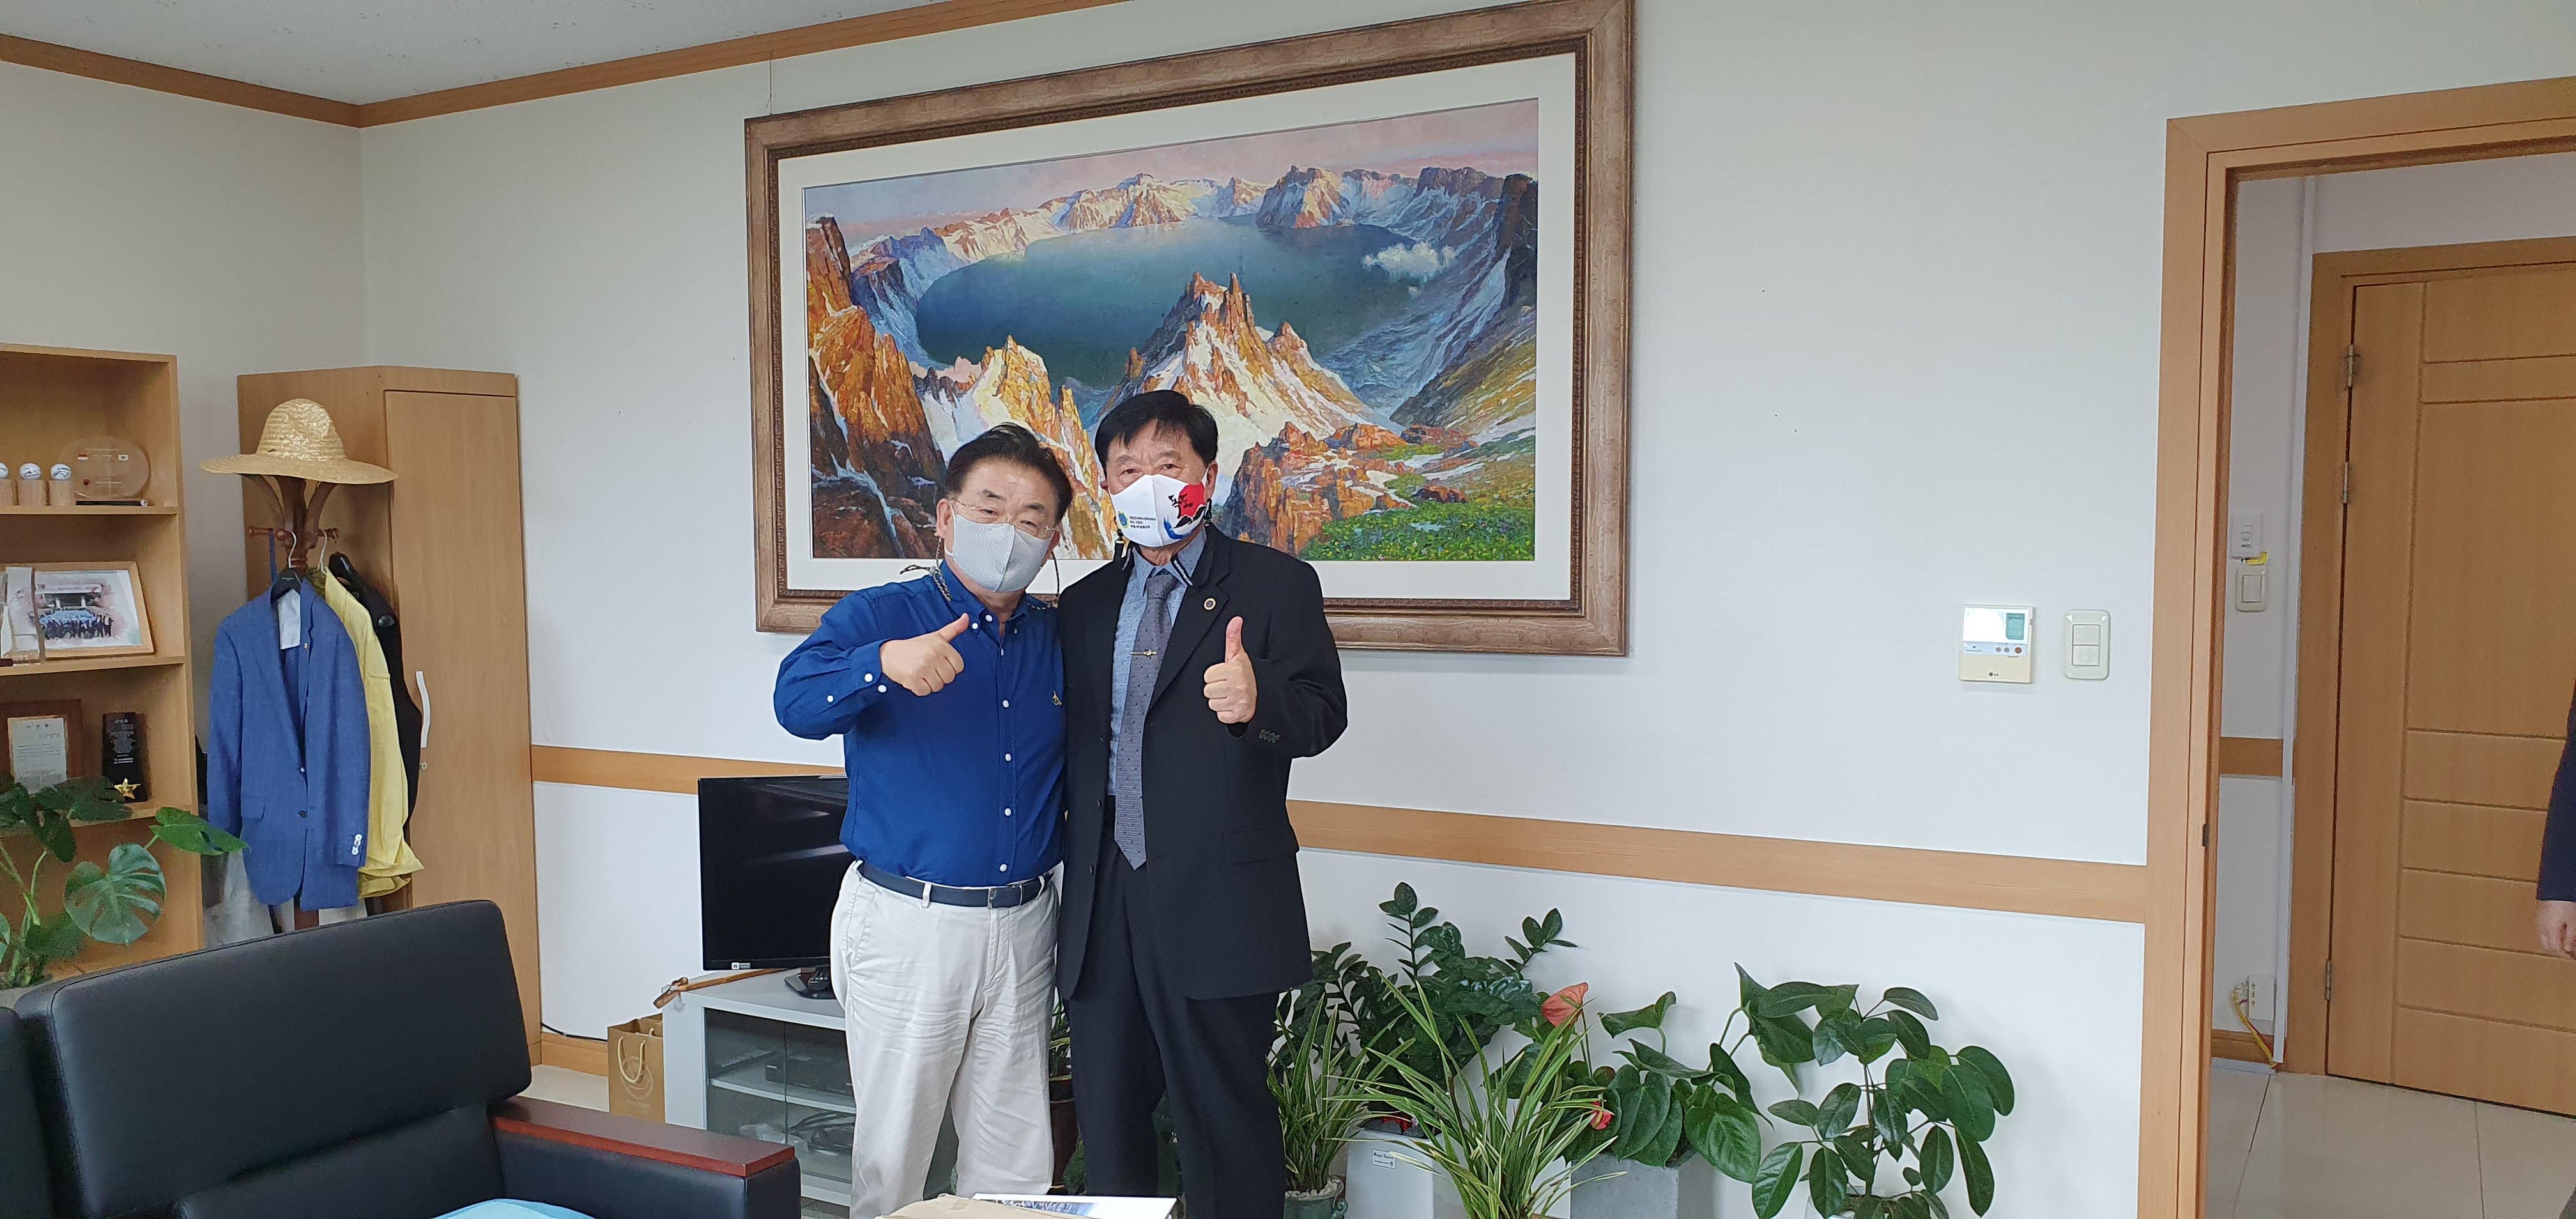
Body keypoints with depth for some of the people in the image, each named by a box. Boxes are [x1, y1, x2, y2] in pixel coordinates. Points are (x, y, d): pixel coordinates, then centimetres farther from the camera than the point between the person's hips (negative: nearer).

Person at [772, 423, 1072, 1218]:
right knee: (893, 1151, 7)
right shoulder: (880, 616, -6)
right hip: (909, 922, -4)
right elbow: (798, 702, -24)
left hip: (1023, 925, 4)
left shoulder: (1060, 639, 8)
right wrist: (884, 665, -44)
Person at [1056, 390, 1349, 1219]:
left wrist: (1259, 702, -31)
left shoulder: (1276, 584, 0)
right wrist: (1073, 884, 8)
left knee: (1224, 1119, 2)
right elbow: (1077, 745, 16)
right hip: (1106, 902, 5)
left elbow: (1322, 714, -11)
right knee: (1107, 1117, 14)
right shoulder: (1087, 603, 15)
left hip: (1219, 903, -5)